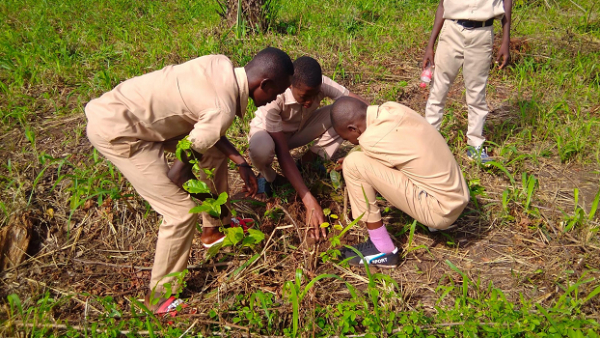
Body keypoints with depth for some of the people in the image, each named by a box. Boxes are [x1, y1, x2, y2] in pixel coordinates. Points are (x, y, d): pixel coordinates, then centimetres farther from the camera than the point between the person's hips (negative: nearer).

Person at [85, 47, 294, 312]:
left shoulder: (221, 64, -3)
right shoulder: (222, 110, -27)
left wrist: (239, 161, 4)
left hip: (121, 109, 9)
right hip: (115, 131, -9)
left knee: (216, 151, 15)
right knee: (182, 210, -8)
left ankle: (214, 227, 35)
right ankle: (161, 296, 12)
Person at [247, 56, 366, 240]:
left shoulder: (321, 84, -29)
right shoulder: (274, 96, -38)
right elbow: (283, 154, -39)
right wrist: (310, 202, -46)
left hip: (300, 129, 4)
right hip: (268, 131, -4)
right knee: (260, 149, -42)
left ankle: (309, 160, -2)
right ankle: (268, 176, -6)